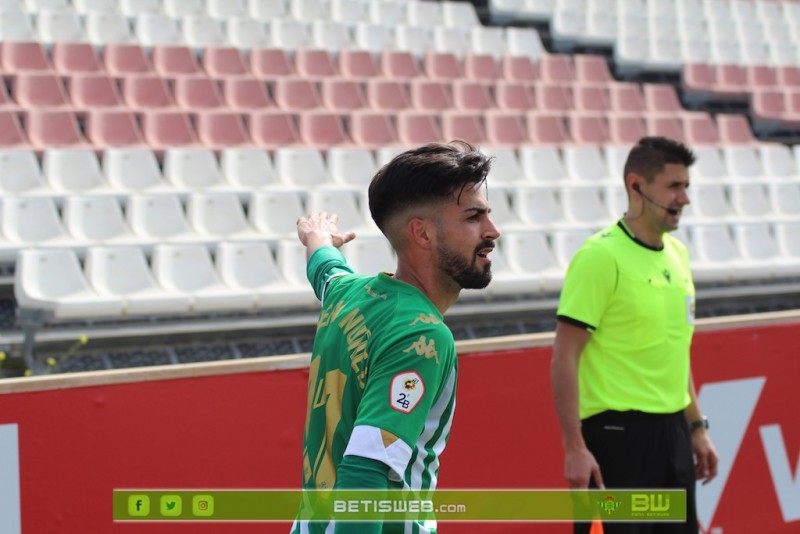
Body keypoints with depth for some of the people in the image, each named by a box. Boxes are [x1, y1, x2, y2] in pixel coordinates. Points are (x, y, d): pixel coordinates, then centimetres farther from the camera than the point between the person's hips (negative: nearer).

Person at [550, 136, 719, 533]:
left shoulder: (677, 253, 11)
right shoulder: (600, 255, -12)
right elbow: (564, 358, -14)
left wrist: (696, 427, 19)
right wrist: (574, 447, -18)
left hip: (673, 430, 8)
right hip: (619, 433, -8)